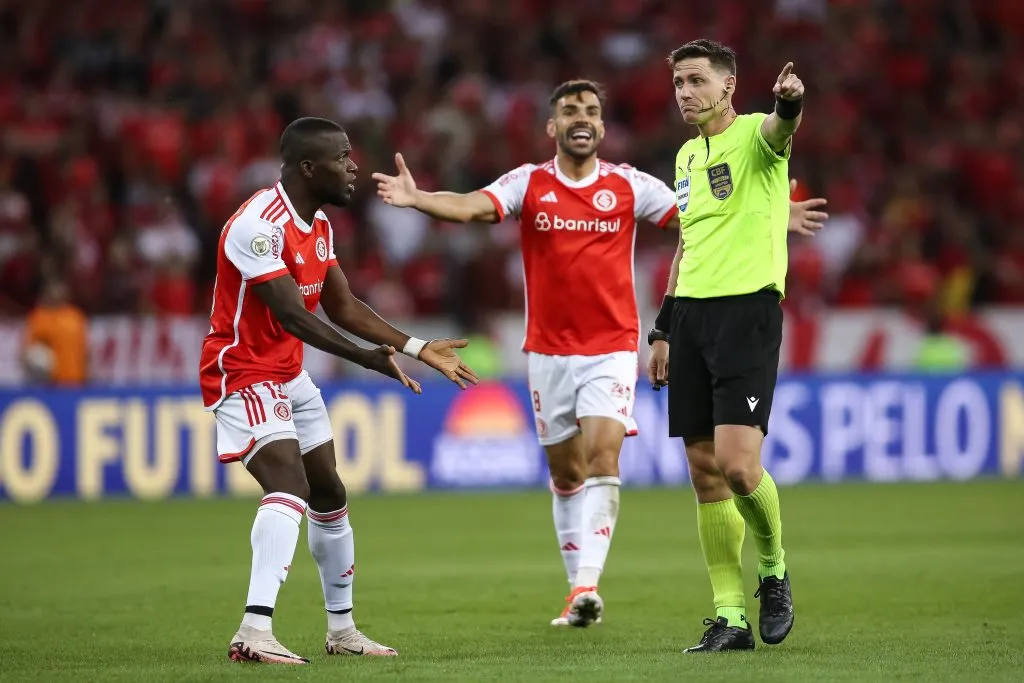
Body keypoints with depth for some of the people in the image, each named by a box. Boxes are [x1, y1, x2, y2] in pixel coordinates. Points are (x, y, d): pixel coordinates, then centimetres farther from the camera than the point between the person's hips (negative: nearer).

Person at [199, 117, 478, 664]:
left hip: (291, 376, 10)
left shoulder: (318, 225, 6)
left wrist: (419, 348, 9)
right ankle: (254, 632, -36)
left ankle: (341, 629, 32)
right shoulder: (259, 225, -25)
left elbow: (342, 307, 13)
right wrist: (367, 357, -39)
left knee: (329, 495, 17)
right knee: (290, 485, -27)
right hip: (243, 374, -10)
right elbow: (291, 314, -31)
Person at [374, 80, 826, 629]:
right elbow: (470, 207, -15)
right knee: (565, 473, 8)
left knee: (602, 455, -18)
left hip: (612, 347, -1)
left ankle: (587, 583, -24)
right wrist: (415, 198, -33)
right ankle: (578, 590, 17)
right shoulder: (529, 183, 0)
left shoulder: (628, 186, 0)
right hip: (549, 351, 1)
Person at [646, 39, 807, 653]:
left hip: (748, 308, -7)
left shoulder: (753, 136, -5)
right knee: (706, 471, 3)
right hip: (691, 313, 7)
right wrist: (663, 331, 24)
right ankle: (730, 615, 7)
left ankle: (773, 566, 11)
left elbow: (780, 130, -30)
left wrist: (789, 104, -54)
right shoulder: (687, 155, 18)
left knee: (737, 464, -17)